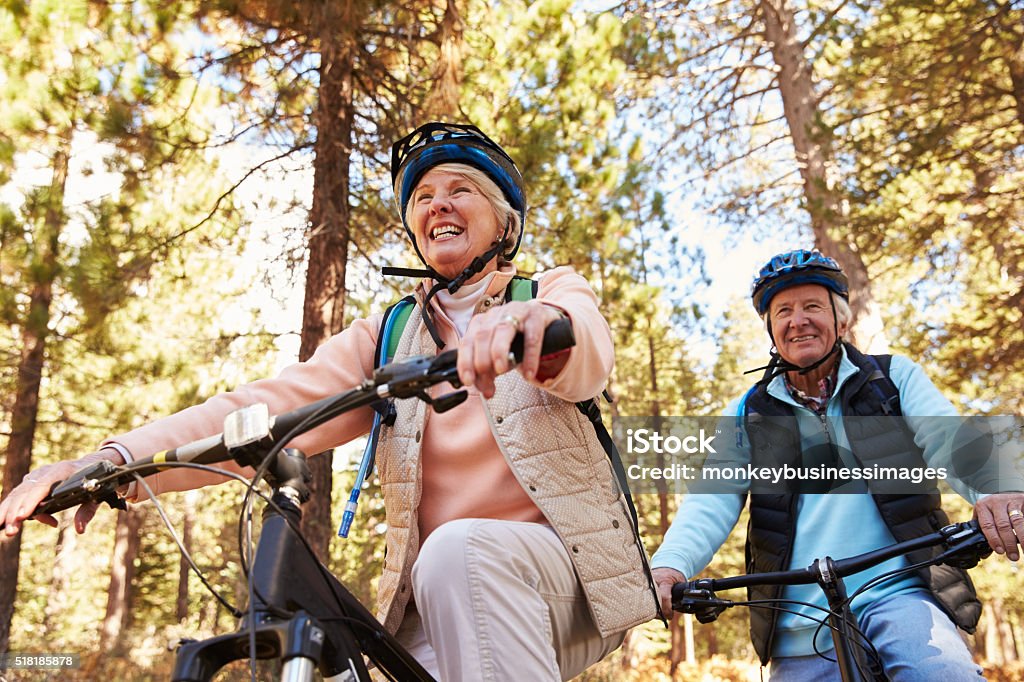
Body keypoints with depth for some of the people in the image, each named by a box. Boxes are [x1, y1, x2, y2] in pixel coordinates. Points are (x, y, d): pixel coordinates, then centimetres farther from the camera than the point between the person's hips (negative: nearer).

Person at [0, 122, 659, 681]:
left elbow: (587, 356, -22)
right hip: (441, 604, 3)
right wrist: (117, 457, -22)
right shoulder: (386, 338, 9)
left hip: (565, 566, -2)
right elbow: (272, 405, -6)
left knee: (459, 549, -32)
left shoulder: (556, 293, 3)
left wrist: (540, 322, -48)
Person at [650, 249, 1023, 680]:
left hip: (897, 594, -2)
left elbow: (949, 440, -6)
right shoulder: (747, 415, 10)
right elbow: (712, 500, -2)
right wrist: (671, 563, -22)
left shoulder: (894, 377, 10)